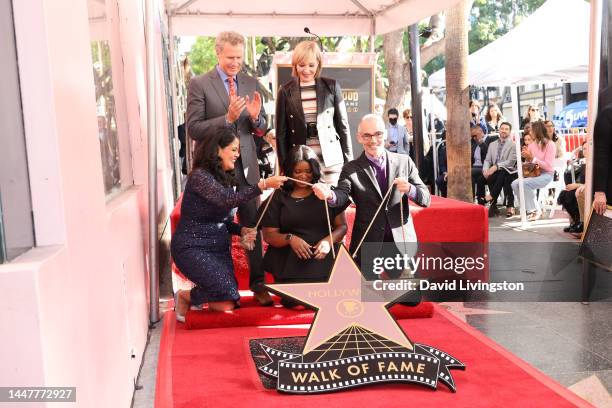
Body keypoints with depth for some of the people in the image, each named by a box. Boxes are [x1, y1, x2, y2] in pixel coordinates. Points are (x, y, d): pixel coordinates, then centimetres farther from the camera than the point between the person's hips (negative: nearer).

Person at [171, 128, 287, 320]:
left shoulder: (225, 178, 12)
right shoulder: (199, 176, -14)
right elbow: (228, 200, -29)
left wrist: (242, 230, -5)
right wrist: (263, 185, -34)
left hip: (219, 247, 8)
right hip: (192, 248, -8)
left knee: (228, 304, -3)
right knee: (227, 301, -20)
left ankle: (195, 293, 25)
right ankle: (184, 297, 6)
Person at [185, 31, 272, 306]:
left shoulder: (251, 83, 7)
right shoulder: (199, 84, -6)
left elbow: (261, 129, 9)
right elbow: (193, 129, -12)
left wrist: (256, 118, -14)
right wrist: (227, 118, -22)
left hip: (246, 166, 3)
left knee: (252, 225, 7)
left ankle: (257, 282, 21)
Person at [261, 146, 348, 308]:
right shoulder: (279, 197, 9)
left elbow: (342, 226, 8)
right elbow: (269, 234, 5)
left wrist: (329, 241, -14)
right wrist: (289, 238, -15)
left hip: (324, 259, 0)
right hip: (291, 262, 0)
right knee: (293, 301, -22)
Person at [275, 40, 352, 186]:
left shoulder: (331, 86, 5)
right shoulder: (286, 91, 4)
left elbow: (343, 125, 8)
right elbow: (281, 132, 6)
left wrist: (348, 162, 5)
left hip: (331, 161, 0)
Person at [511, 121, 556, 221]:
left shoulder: (549, 144, -8)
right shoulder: (531, 145, 7)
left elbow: (548, 166, -14)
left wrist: (532, 158, -18)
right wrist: (526, 157, -5)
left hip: (546, 175, -6)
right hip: (534, 173, 6)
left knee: (524, 183, -30)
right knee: (515, 184, -19)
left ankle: (535, 210, -13)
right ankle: (530, 209, -7)